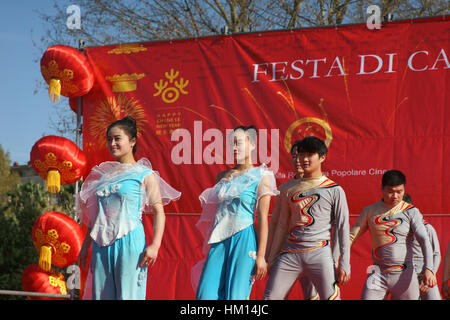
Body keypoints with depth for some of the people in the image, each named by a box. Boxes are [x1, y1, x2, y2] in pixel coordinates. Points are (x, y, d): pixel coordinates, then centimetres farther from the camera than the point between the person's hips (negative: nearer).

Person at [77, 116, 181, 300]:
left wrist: (154, 245, -16)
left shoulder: (144, 174, 0)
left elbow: (158, 211, -6)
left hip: (129, 241, -5)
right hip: (102, 244, 5)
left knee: (128, 294, -5)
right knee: (101, 294, 5)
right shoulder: (104, 174, 15)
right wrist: (85, 246, 18)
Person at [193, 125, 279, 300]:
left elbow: (263, 218, -6)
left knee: (235, 296, -6)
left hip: (243, 239, -5)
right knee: (205, 294, -4)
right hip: (219, 240, 5)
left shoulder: (260, 177, -1)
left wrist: (261, 256, -11)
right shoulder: (222, 177, 15)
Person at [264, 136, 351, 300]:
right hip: (290, 254, 3)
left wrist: (344, 264, -3)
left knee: (331, 297, -10)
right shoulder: (289, 190, 15)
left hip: (319, 254, -3)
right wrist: (270, 259, 16)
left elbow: (342, 229, 3)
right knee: (270, 297, -3)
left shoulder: (334, 190, 4)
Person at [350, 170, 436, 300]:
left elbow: (424, 240, -9)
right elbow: (351, 237, 11)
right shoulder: (369, 211, 6)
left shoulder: (411, 212, -1)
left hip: (404, 274, -1)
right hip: (378, 274, 1)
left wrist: (428, 269, -23)